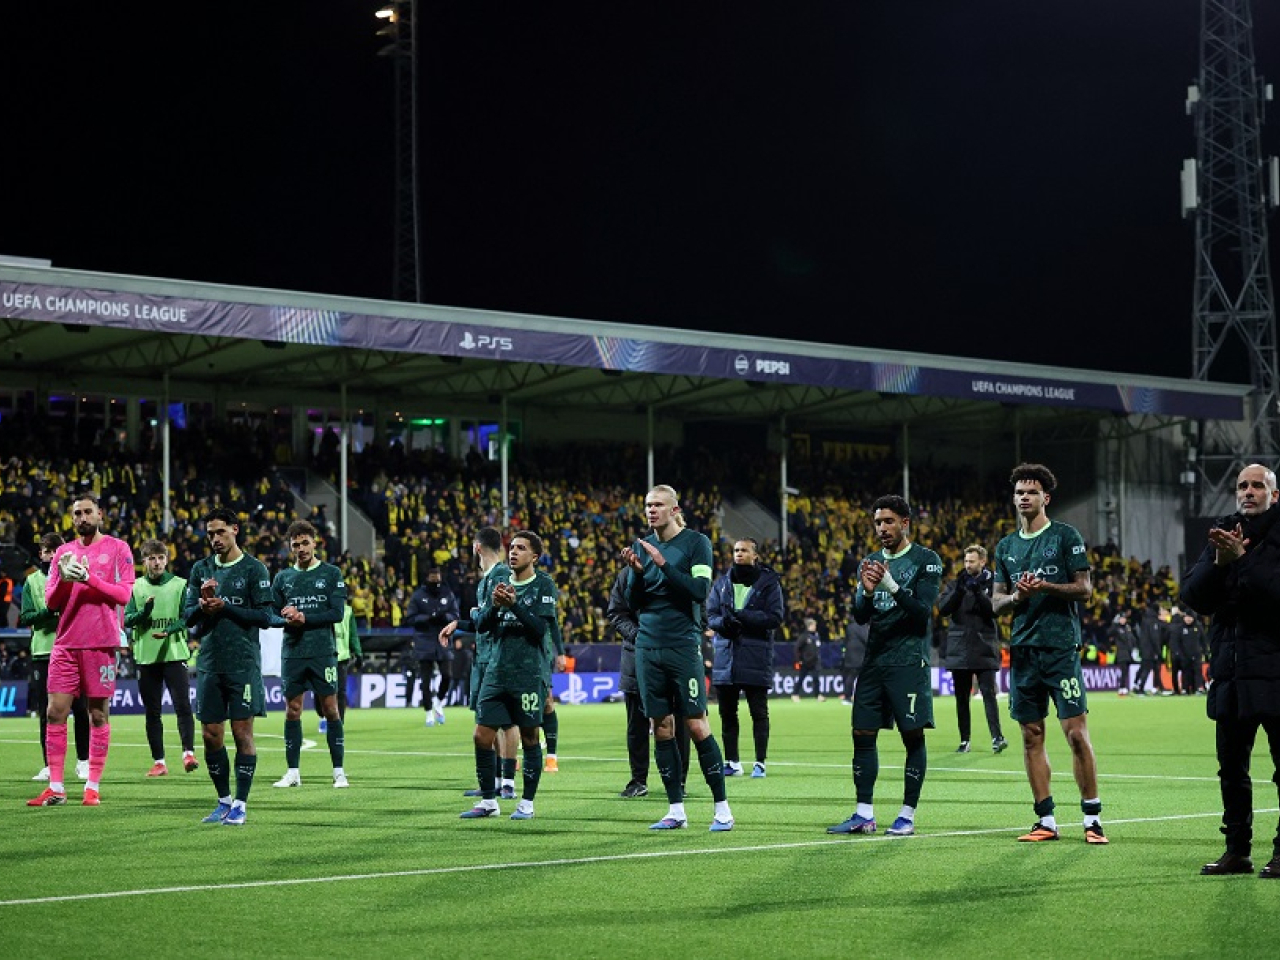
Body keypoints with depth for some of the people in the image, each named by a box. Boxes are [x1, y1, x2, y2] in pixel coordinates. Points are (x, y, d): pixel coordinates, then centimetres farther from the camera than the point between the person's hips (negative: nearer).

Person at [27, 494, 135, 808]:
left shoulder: (117, 548, 2)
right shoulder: (63, 552, 13)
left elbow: (124, 594, -7)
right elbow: (50, 601, 9)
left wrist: (89, 577, -17)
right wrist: (63, 580, -10)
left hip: (101, 643, -4)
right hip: (66, 643, 4)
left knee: (98, 714, 1)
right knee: (55, 711, -2)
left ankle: (93, 787, 7)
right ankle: (56, 787, 3)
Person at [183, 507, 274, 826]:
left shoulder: (253, 569, -2)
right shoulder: (201, 569, 11)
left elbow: (265, 617, -7)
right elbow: (188, 617, 9)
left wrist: (225, 607, -13)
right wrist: (202, 606, -12)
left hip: (243, 664, -4)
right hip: (209, 664, 4)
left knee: (242, 733, -3)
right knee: (211, 735, 5)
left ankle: (240, 804, 3)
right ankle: (224, 801, 19)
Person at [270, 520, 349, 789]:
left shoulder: (331, 574, 3)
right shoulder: (282, 578, 12)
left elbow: (338, 613, -5)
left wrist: (305, 618, -14)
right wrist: (285, 618, -10)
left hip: (323, 653, -3)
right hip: (292, 653, 3)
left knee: (330, 709, -3)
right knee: (292, 711, 4)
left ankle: (339, 772, 2)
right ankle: (293, 772, 10)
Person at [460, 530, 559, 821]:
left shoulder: (544, 585, -2)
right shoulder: (501, 583, 14)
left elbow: (541, 628, -11)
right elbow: (481, 625, 9)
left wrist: (514, 604, -20)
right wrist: (494, 605, -9)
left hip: (529, 674, -5)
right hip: (497, 672, 5)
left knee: (529, 738, 1)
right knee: (482, 735, 0)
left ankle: (527, 803, 11)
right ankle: (488, 801, 11)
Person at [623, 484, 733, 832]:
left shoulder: (696, 543, -2)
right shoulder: (641, 547, 11)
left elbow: (699, 591, -14)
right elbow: (633, 603, 10)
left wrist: (663, 564, -19)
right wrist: (636, 572, -8)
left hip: (683, 646, -4)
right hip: (648, 647, 5)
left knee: (696, 725, -7)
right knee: (662, 728, 4)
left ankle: (722, 808, 0)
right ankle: (676, 810, 9)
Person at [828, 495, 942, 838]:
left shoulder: (926, 560, -2)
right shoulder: (871, 562, 15)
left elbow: (923, 611, -12)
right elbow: (860, 616, 9)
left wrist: (890, 585, -23)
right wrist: (867, 591, -11)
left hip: (909, 661, -6)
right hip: (874, 659, 6)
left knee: (913, 736, -3)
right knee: (862, 734, 3)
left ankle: (908, 815, 2)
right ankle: (864, 815, 8)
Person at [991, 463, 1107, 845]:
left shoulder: (1065, 536, 2)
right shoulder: (1006, 547, 16)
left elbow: (1085, 588, -2)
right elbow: (996, 602, 14)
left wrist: (1047, 587, -17)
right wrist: (1018, 596, -7)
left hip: (1061, 645, -5)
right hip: (1022, 648, 5)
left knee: (1076, 731, -9)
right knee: (1031, 734, 5)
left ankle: (1093, 818, -3)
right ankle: (1046, 820, 10)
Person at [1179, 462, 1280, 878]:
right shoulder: (1223, 535, 11)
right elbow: (1191, 595, 5)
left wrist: (1243, 559, -21)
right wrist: (1218, 563, -10)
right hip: (1231, 669, 5)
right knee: (1231, 766, 9)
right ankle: (1237, 850, 17)